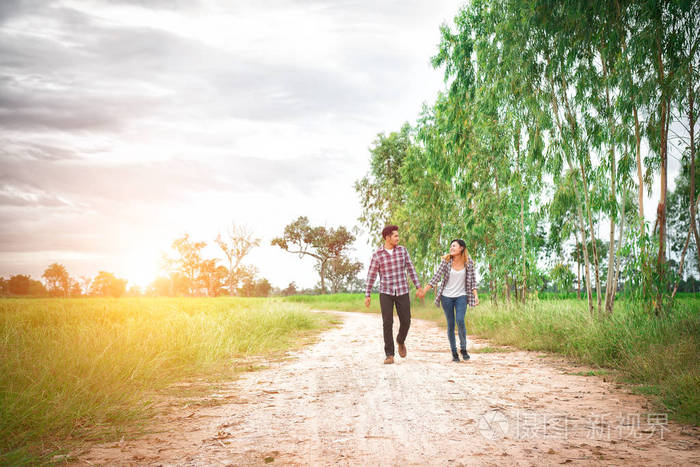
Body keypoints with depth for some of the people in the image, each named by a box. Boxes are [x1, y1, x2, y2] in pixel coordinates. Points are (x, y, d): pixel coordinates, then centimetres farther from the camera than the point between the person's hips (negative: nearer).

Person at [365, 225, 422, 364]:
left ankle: (400, 340, 34)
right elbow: (371, 275, 1)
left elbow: (410, 269, 6)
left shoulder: (402, 250, 2)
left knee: (405, 322, 1)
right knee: (387, 323, -10)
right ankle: (389, 355, -2)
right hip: (386, 292, -2)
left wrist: (419, 287, 3)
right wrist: (367, 295, 0)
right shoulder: (377, 255, -4)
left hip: (402, 292, 2)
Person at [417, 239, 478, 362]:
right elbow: (437, 276, -6)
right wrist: (424, 290, -11)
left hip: (461, 296, -1)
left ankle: (463, 349, 1)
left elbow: (472, 280, 1)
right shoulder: (446, 260, -6)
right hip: (447, 296, 1)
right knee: (450, 325, 2)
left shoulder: (468, 262, -5)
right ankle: (454, 353, 13)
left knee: (460, 321, -18)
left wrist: (475, 295, -10)